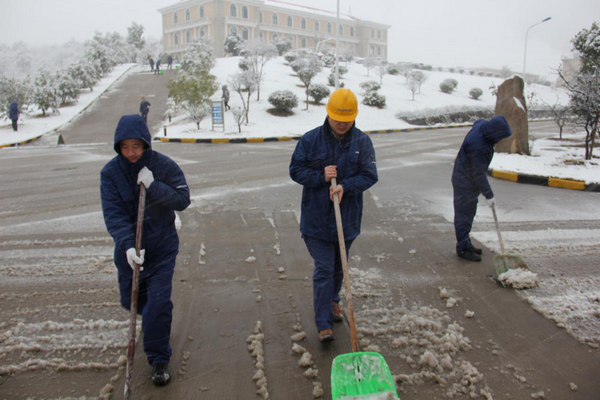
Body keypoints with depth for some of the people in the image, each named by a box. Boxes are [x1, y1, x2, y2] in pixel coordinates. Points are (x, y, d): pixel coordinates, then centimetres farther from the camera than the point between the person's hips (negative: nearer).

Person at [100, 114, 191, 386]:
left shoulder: (164, 166, -12)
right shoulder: (111, 172, -9)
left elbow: (182, 200, -15)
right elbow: (113, 214, -16)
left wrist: (153, 186, -28)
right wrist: (127, 244, -30)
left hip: (162, 245, -2)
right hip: (128, 246, 3)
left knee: (159, 301, -7)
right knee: (130, 299, 16)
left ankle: (159, 360, 11)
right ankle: (155, 320, 52)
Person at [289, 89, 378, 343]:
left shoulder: (362, 141, -3)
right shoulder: (311, 139, -7)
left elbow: (369, 175, -8)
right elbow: (296, 170, -4)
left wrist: (345, 186, -25)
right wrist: (321, 177, -21)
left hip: (347, 217, 3)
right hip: (317, 218, -2)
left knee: (338, 266, 20)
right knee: (323, 269, -3)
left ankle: (332, 300, 45)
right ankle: (323, 322, 6)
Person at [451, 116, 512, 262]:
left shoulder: (482, 125, -8)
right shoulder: (477, 146, -34)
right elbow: (479, 174, -27)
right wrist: (489, 195, -18)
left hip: (470, 179, 10)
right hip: (465, 182, -10)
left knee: (469, 212, 17)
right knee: (464, 214, -1)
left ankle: (465, 244, 29)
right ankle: (463, 248, 10)